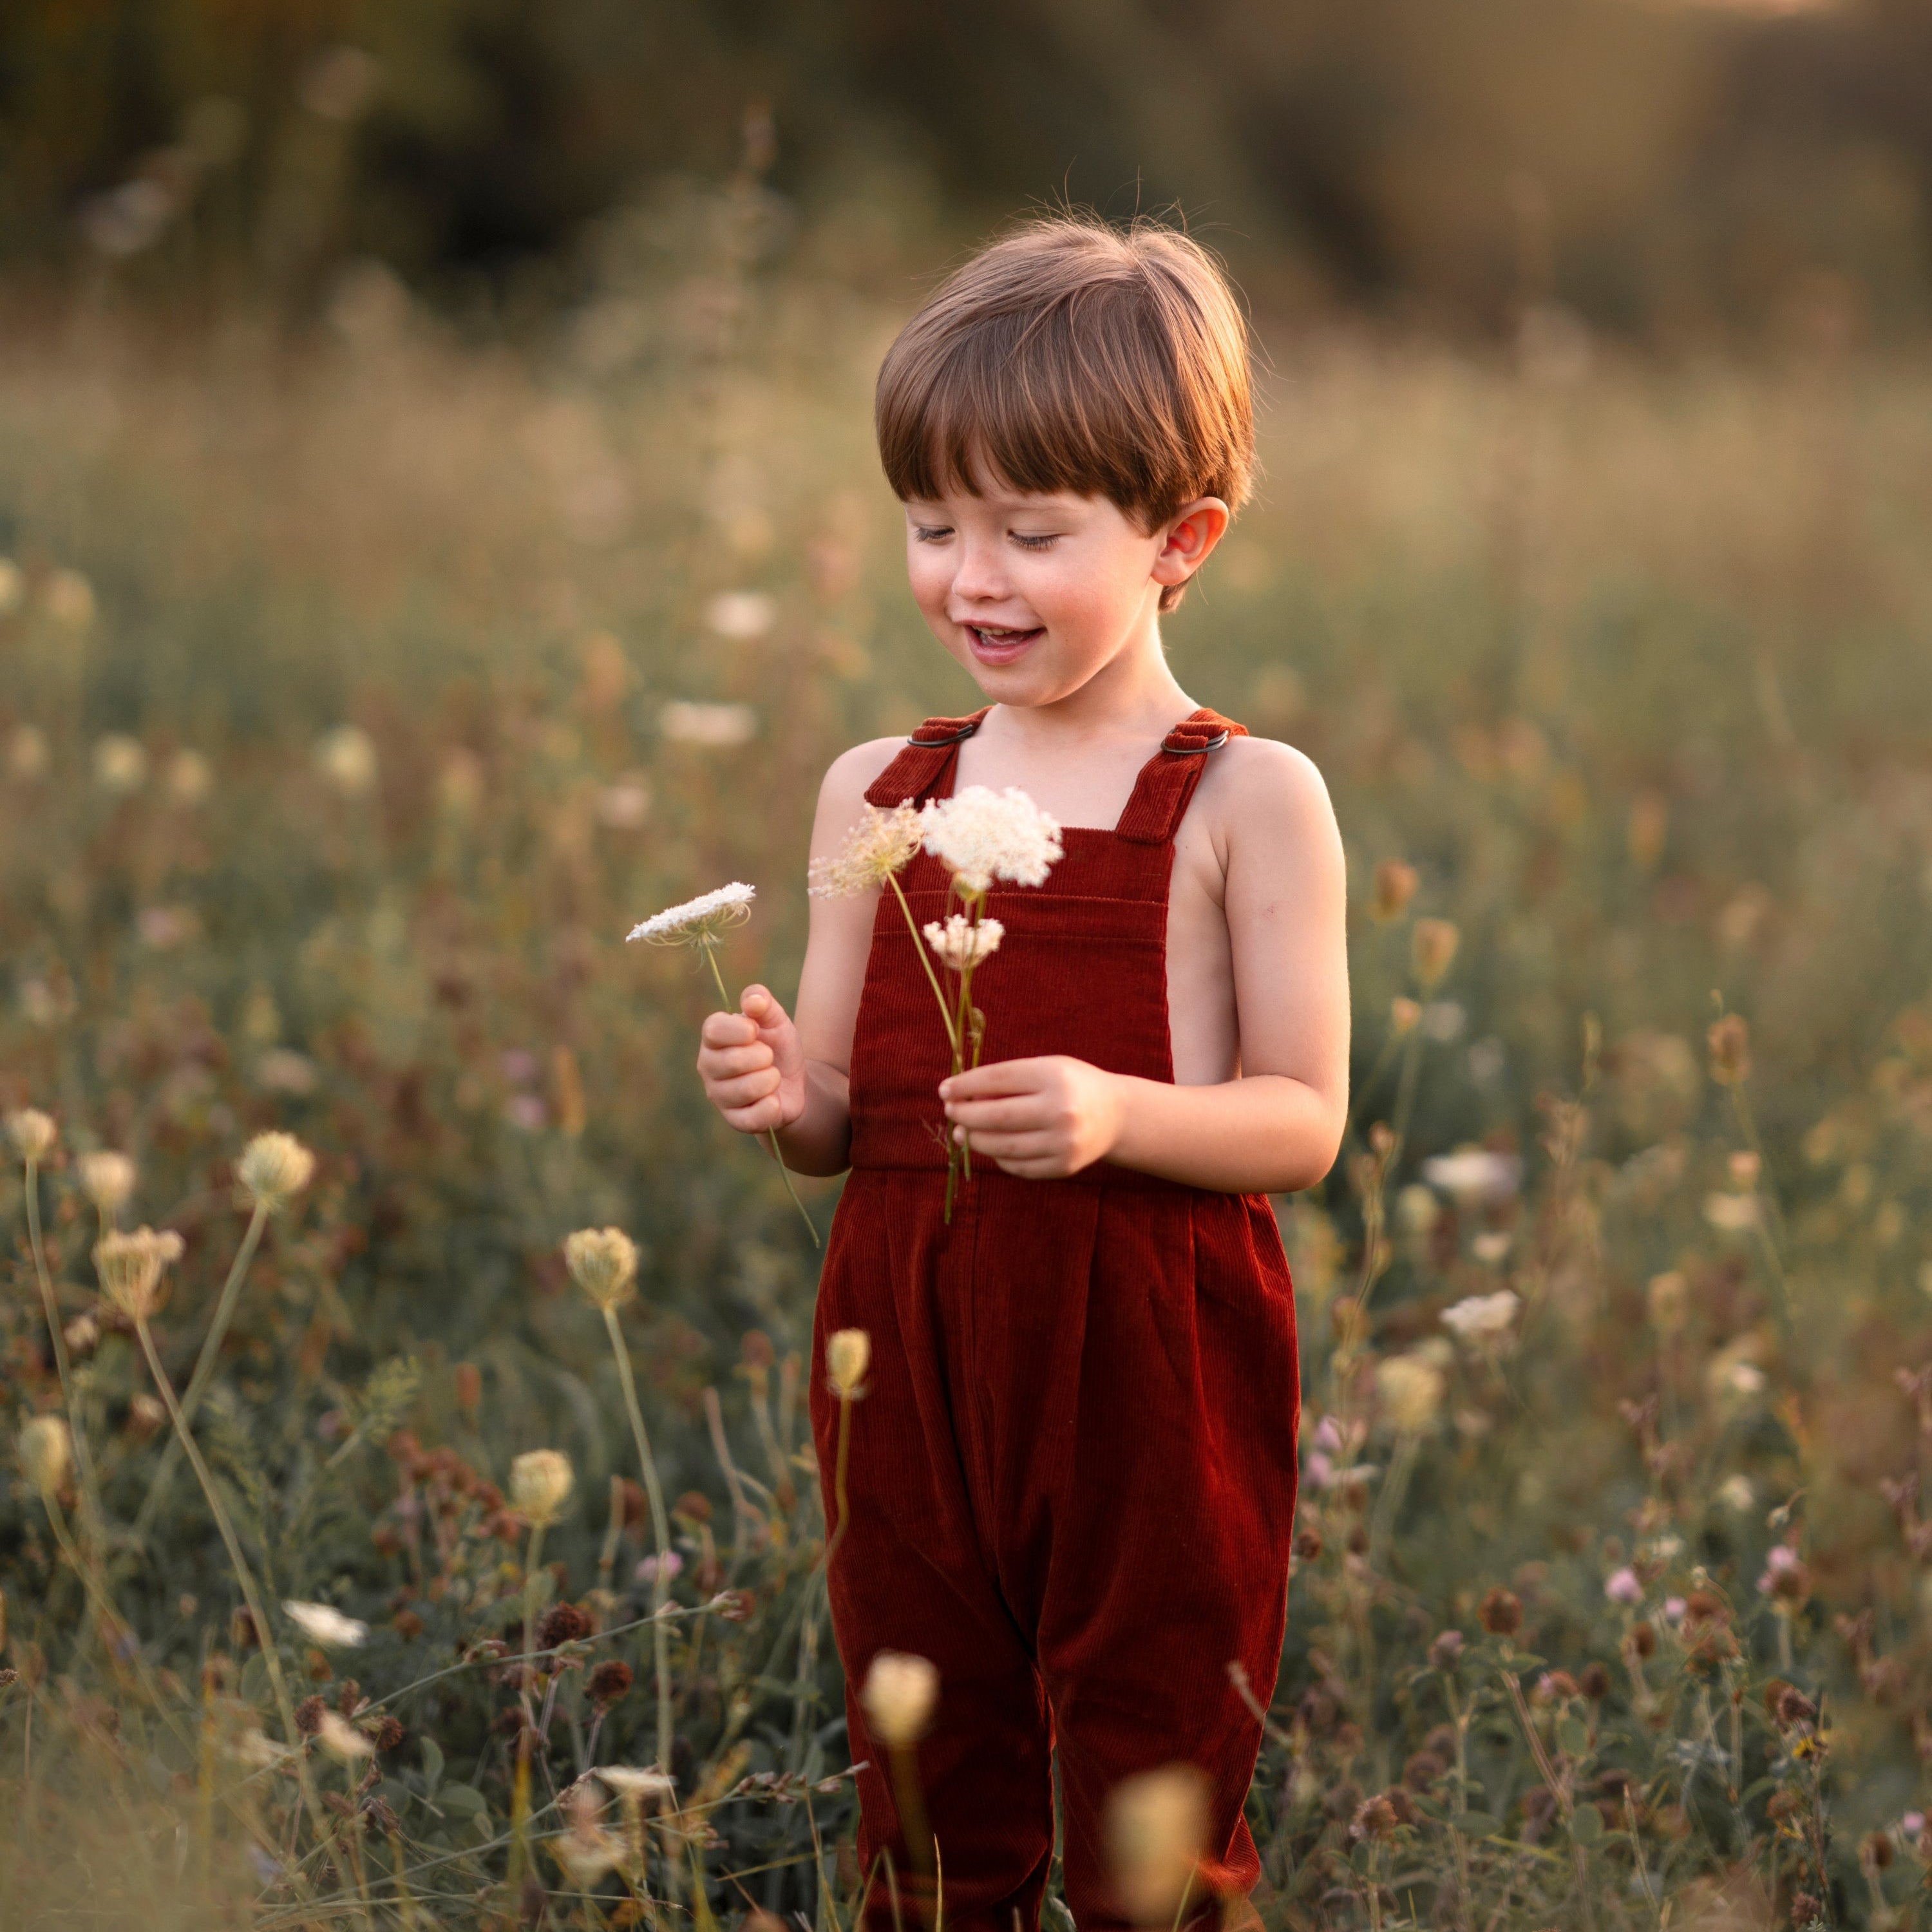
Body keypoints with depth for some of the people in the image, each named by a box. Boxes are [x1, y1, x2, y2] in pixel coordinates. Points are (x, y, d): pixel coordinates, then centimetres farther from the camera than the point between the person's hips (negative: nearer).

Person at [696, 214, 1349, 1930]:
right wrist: (781, 1098, -11)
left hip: (1150, 1367, -4)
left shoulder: (1249, 800, -6)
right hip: (911, 1354, 4)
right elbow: (843, 1121, 12)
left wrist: (1114, 1115, -24)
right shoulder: (876, 793, 8)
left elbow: (1303, 1122, -7)